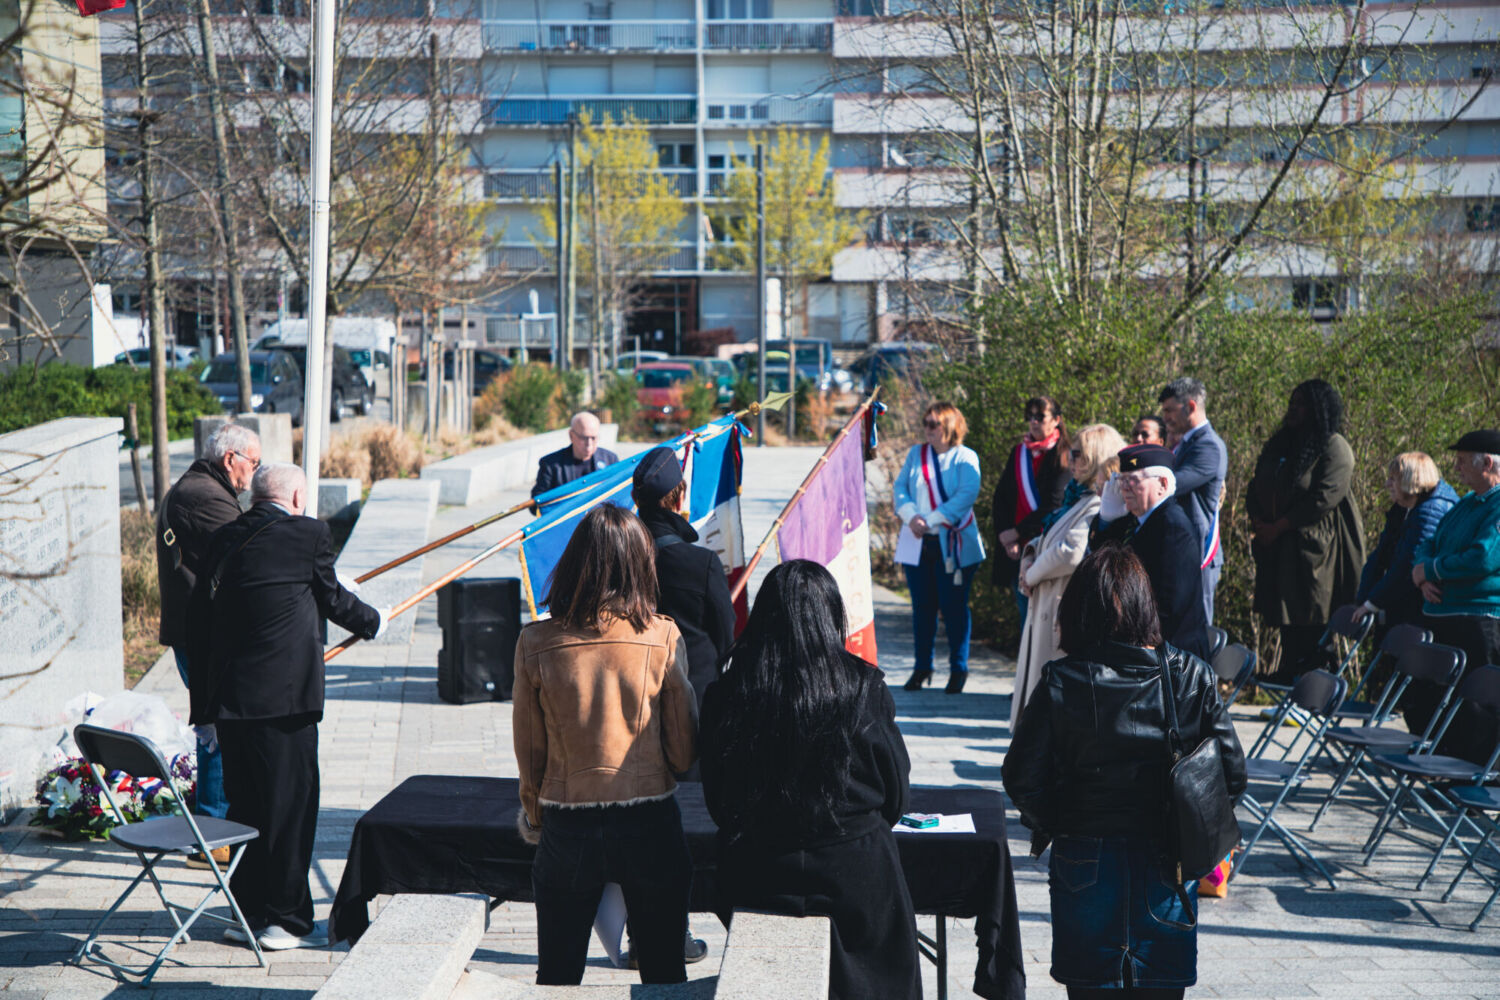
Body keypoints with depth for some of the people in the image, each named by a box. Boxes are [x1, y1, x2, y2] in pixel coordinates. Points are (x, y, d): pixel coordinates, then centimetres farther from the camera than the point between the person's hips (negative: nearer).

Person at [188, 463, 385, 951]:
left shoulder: (224, 539, 8)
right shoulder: (309, 534, -8)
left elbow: (201, 623, 8)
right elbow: (333, 599, 5)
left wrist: (205, 709, 13)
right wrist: (373, 622, 27)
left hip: (228, 696, 6)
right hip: (284, 696, -6)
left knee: (244, 804, 15)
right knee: (291, 805, 5)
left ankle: (247, 912, 25)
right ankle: (286, 919, 12)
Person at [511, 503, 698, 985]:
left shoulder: (535, 643, -9)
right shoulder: (663, 637, -10)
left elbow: (529, 749, 1)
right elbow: (684, 753, -4)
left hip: (567, 824, 1)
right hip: (651, 823, 0)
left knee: (557, 975, 16)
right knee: (664, 972, 14)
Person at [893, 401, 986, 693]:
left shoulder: (965, 457, -1)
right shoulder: (916, 454, 14)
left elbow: (967, 494, -13)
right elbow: (900, 486, 7)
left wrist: (931, 520, -17)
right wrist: (911, 516, -12)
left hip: (952, 544, -4)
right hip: (917, 543, 4)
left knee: (954, 606, -1)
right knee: (922, 606, 9)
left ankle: (958, 668, 10)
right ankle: (923, 667, 18)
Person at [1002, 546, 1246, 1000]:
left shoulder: (1061, 682, -12)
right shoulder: (1192, 677, -7)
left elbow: (1021, 778, -11)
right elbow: (1232, 775, -5)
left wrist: (1053, 826, 8)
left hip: (1085, 863, -1)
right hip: (1167, 865, 1)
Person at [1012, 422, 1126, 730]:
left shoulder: (1100, 505, -18)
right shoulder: (1080, 497, 14)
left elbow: (1073, 552, -28)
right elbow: (1047, 539, 22)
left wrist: (1032, 575, -12)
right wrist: (1030, 558, 1)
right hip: (1046, 602, 10)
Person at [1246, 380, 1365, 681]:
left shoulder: (1335, 448, -8)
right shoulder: (1280, 444, 15)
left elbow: (1325, 498, -17)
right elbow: (1256, 486, 17)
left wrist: (1278, 527, -15)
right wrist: (1257, 521, -2)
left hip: (1315, 544, -7)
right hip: (1278, 546, 7)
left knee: (1310, 617, -6)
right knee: (1288, 612, 8)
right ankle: (1289, 671, 14)